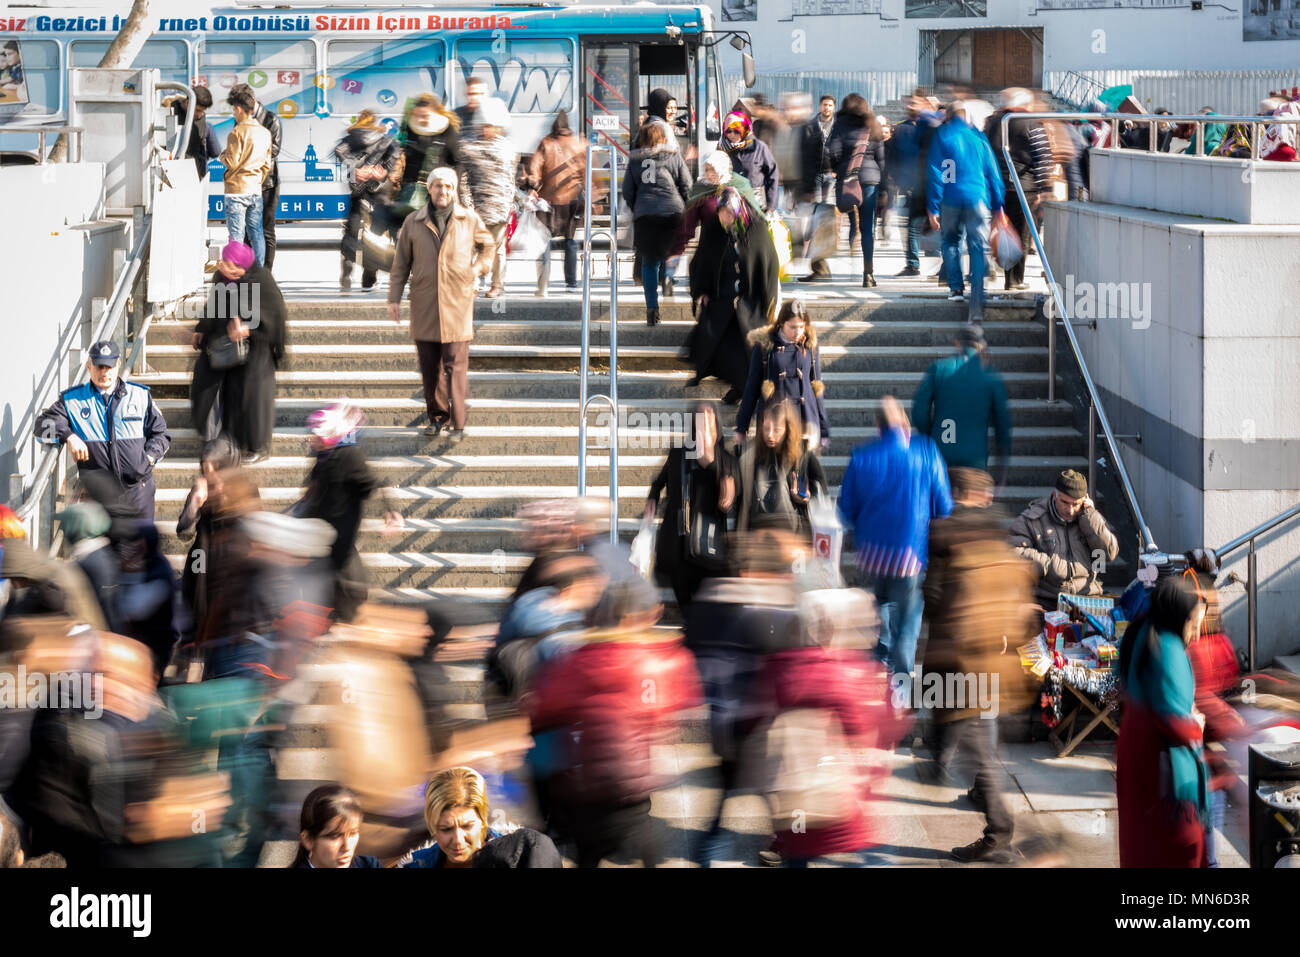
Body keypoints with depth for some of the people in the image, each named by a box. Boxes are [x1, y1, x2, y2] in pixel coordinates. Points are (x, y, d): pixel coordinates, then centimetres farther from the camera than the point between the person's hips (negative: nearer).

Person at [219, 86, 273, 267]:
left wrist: (222, 155, 5)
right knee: (256, 233, 11)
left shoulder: (237, 132, -12)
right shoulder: (265, 133, 9)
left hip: (237, 190, -6)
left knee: (236, 235, -4)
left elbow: (231, 163, -15)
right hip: (256, 190, 6)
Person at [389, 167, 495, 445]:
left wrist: (479, 267, 6)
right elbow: (401, 262, 8)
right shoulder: (413, 223, 3)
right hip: (424, 305, 2)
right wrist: (394, 299, 3)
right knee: (429, 365, 5)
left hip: (457, 303, -2)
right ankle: (437, 416, 21)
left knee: (455, 364, -7)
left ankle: (458, 425, -4)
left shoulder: (469, 219, 2)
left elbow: (488, 243, 22)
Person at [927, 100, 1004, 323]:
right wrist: (998, 204, 13)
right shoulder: (978, 136, 7)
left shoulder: (941, 135, 1)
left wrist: (933, 207, 0)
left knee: (951, 240, 24)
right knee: (979, 248, -2)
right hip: (977, 199, 0)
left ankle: (956, 287, 15)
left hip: (951, 198, 0)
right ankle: (977, 304, -13)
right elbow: (992, 171, 8)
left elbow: (935, 172, -2)